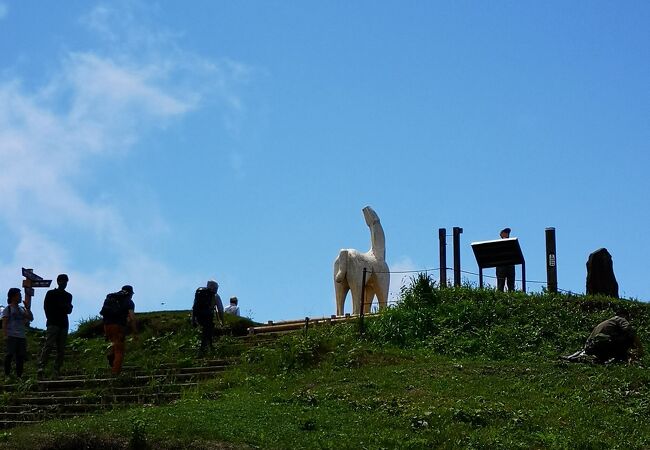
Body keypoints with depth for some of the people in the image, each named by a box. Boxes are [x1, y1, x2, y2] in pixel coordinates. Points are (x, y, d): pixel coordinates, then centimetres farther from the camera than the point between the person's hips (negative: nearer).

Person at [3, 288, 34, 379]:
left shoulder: (22, 309, 18)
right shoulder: (8, 309, 1)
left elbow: (31, 318, 14)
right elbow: (4, 323, -5)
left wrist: (27, 308, 3)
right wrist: (5, 335, -15)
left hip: (21, 336, 6)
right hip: (11, 336, -6)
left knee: (21, 356, 3)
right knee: (9, 355, -8)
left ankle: (19, 375, 7)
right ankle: (7, 374, -5)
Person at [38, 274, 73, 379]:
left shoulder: (68, 296, 21)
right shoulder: (51, 293, 8)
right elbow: (46, 307, 2)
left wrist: (68, 308, -2)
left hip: (63, 325, 5)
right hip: (53, 323, -5)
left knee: (61, 349, -2)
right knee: (49, 345, -20)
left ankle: (57, 371, -3)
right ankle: (41, 368, -30)